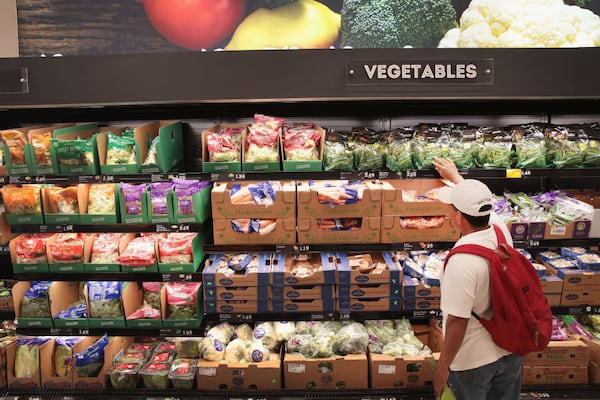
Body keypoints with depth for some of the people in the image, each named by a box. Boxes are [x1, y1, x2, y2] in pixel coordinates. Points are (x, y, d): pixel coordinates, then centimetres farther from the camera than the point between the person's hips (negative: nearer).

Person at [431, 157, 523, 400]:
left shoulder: (462, 261, -31)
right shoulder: (501, 230, -10)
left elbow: (457, 321, -27)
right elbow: (479, 202, 11)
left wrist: (442, 367, -14)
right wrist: (455, 177, 27)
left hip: (473, 361, -6)